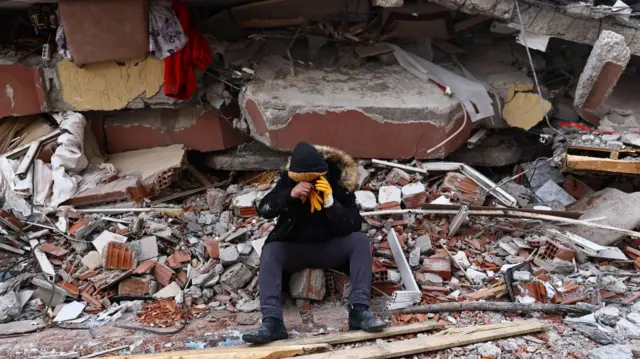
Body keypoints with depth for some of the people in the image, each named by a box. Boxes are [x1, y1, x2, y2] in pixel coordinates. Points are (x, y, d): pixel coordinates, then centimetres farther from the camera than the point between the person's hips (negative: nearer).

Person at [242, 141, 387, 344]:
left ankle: (359, 310, -33)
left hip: (329, 249, 0)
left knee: (360, 241, -25)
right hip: (294, 249, 1)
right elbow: (263, 210, -15)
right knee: (270, 250, -28)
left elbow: (354, 226, -19)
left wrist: (330, 202, -33)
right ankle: (272, 322, -40)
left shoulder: (338, 184, -13)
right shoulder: (288, 179, -8)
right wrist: (290, 195, -31)